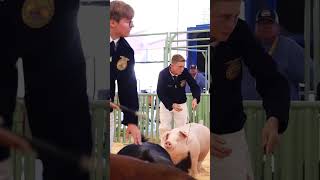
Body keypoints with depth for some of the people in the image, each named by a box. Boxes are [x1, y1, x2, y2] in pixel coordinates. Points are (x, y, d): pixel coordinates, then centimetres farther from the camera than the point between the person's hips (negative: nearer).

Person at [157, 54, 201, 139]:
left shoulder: (185, 72, -19)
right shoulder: (163, 74, -24)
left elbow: (194, 86, -11)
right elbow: (160, 93, -24)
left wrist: (195, 98, -32)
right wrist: (172, 105, -37)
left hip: (181, 103, 2)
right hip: (166, 103, -2)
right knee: (164, 128, -3)